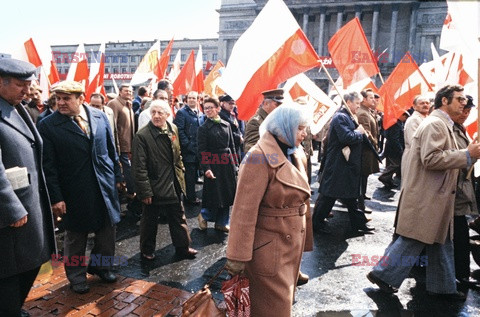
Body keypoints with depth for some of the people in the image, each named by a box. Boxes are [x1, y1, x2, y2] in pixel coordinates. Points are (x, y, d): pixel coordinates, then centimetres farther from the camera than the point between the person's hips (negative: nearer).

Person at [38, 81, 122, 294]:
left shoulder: (100, 117, 1)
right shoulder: (47, 125, -8)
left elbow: (111, 150, 8)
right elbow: (48, 165, -9)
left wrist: (117, 177, 10)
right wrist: (56, 197, -11)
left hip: (105, 186, 3)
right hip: (74, 192, -3)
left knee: (107, 230, 14)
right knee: (75, 235, 14)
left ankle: (100, 266, 38)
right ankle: (76, 275, 35)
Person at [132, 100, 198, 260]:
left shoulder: (173, 129, 2)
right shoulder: (142, 135, -17)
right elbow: (139, 167, -17)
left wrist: (180, 172, 11)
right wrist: (145, 191, -17)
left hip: (173, 185, 5)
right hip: (153, 187, -5)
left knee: (178, 218, 17)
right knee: (149, 220, 13)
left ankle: (183, 247, 34)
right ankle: (147, 250, 34)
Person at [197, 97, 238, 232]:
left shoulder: (226, 125, 8)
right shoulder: (203, 128, -4)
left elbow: (232, 146, 12)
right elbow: (201, 151, -9)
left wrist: (235, 163, 7)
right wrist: (206, 168, -17)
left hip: (227, 164, 5)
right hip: (213, 165, -5)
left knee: (227, 194, 10)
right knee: (215, 195, -2)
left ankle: (221, 223, 25)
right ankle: (203, 215, 27)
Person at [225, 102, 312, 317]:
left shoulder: (297, 156, 6)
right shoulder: (260, 158, -20)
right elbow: (245, 209, -22)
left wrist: (304, 239, 16)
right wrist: (238, 255, -21)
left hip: (293, 244, 8)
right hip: (269, 248, -8)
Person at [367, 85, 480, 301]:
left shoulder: (443, 125, 18)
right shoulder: (434, 124, -15)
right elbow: (431, 159, -26)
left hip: (436, 197, 11)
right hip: (425, 198, -11)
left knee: (442, 242, 17)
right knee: (412, 242, -1)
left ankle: (442, 287, 30)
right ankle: (383, 275, 14)